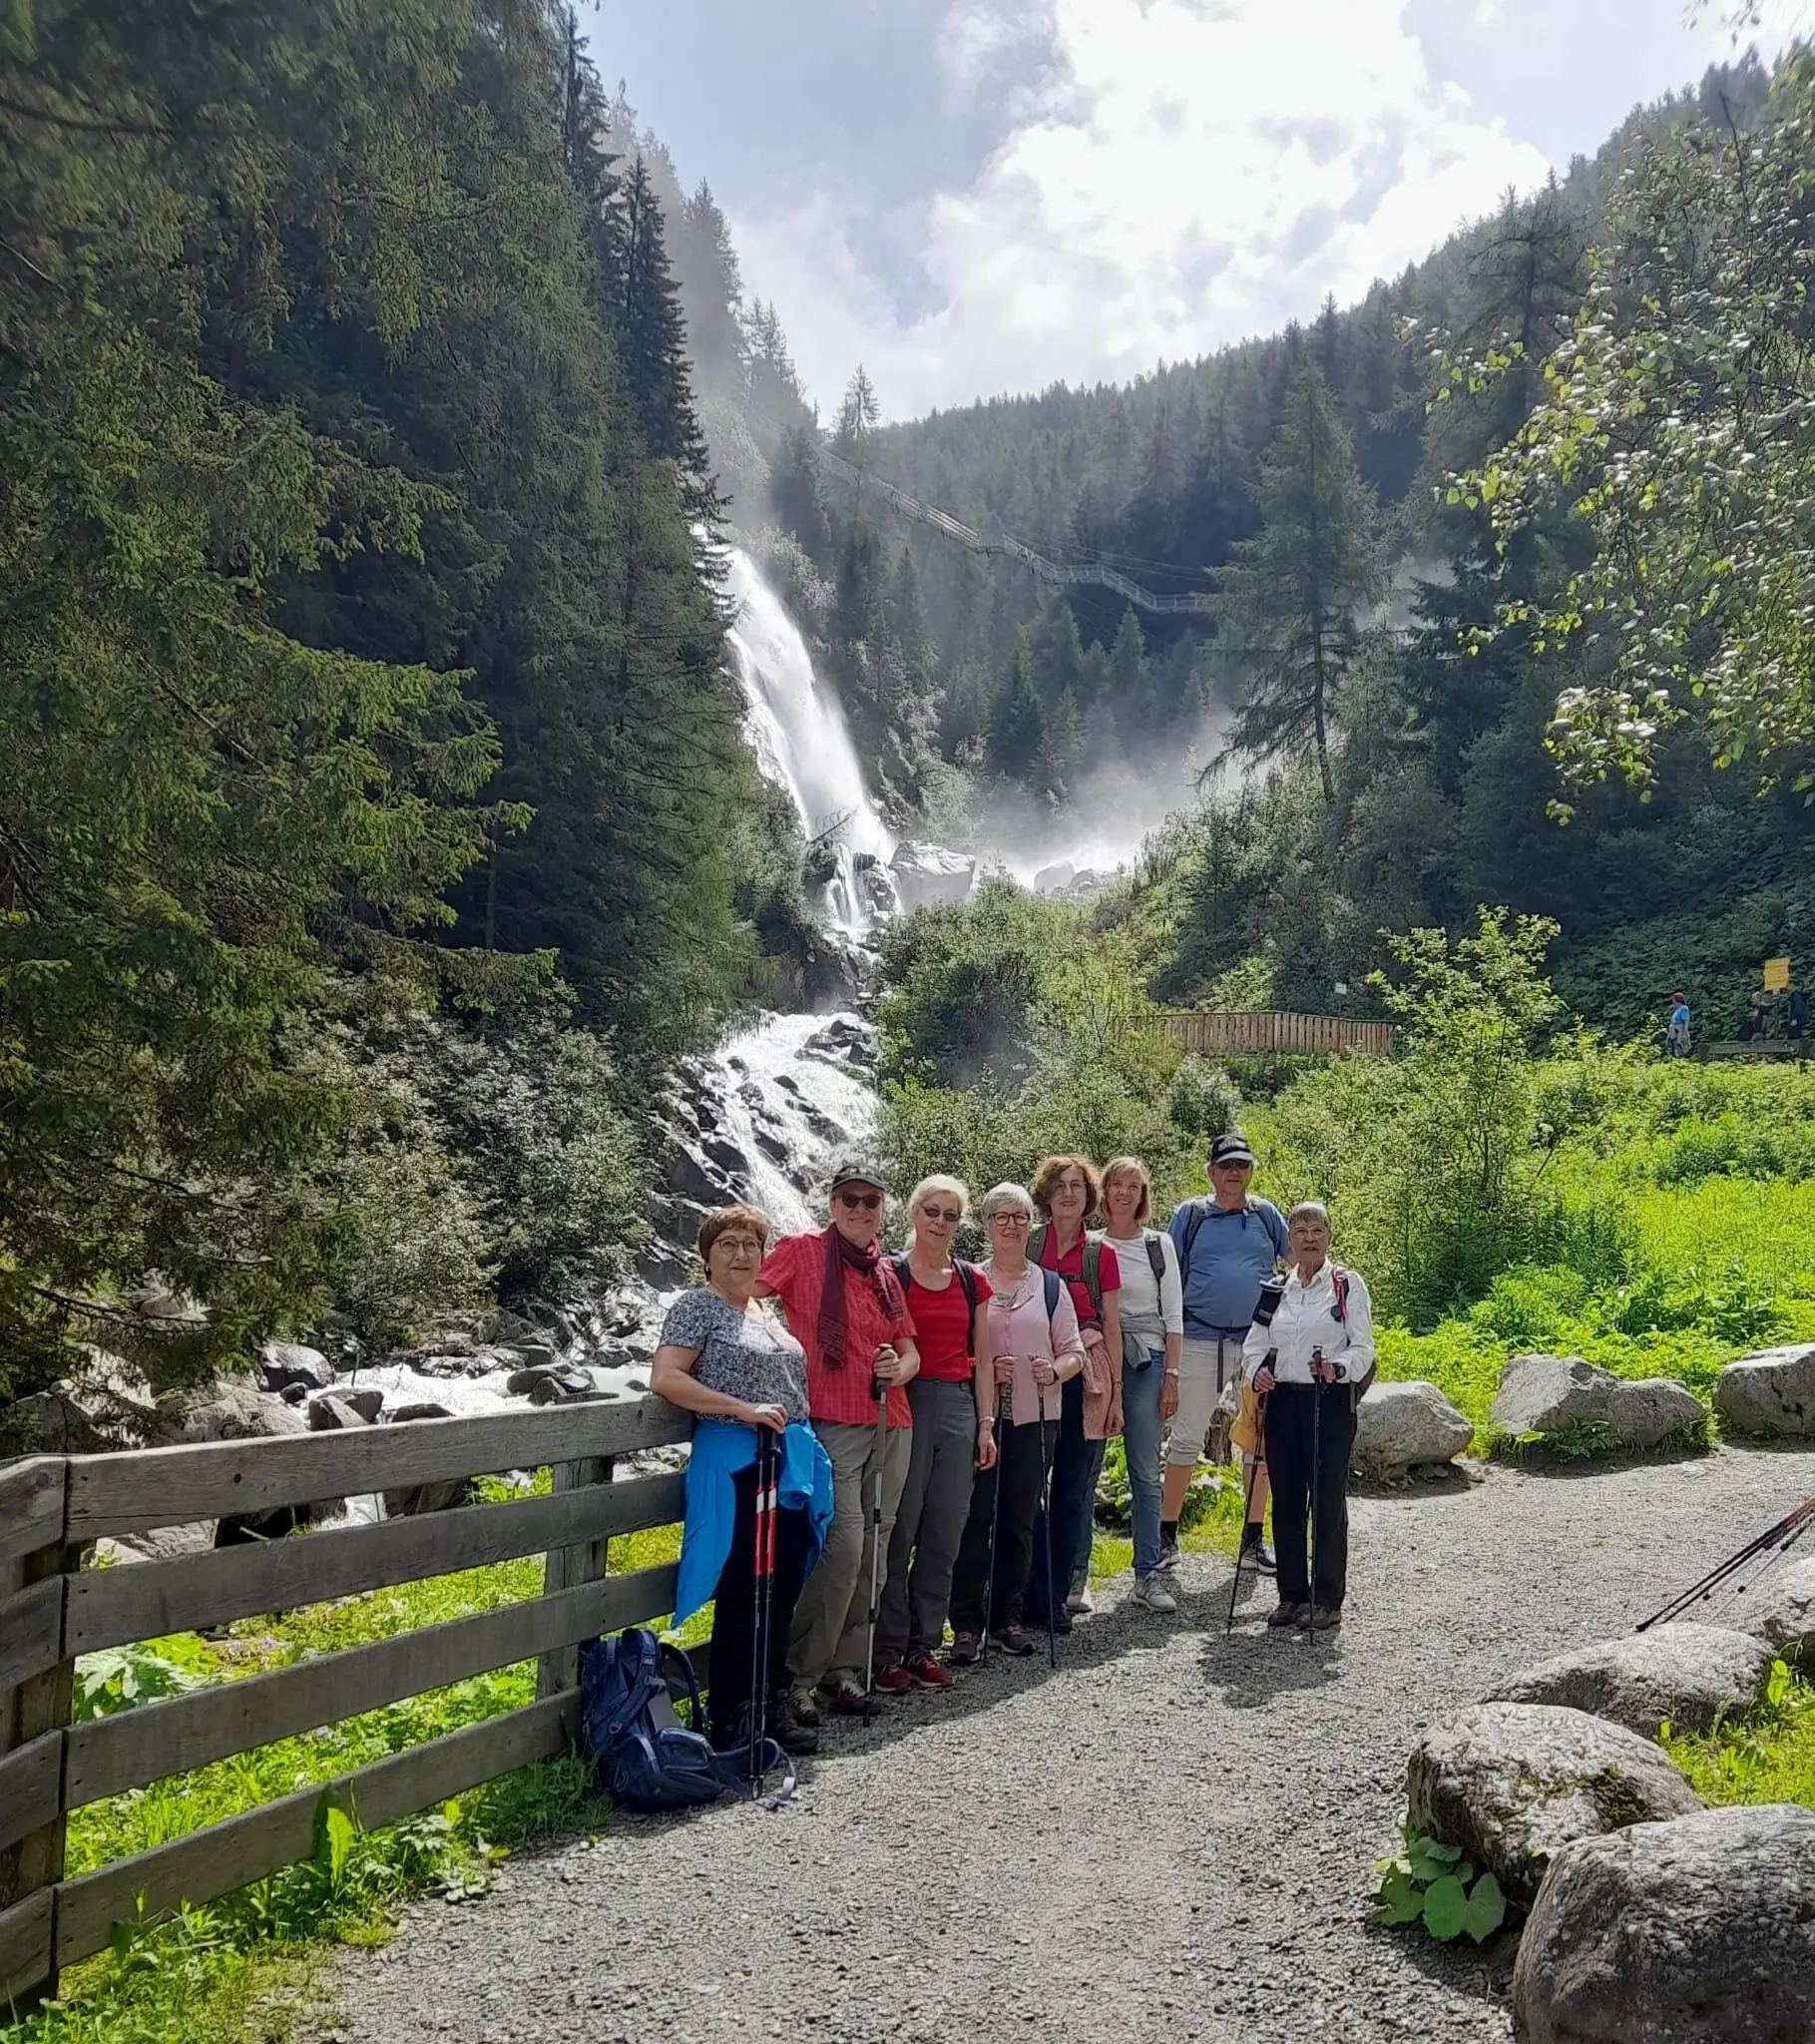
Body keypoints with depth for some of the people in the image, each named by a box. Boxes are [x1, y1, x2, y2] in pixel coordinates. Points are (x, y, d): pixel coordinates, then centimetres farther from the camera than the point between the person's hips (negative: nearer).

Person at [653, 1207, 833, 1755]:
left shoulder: (766, 1311, 17)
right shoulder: (696, 1307, -6)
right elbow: (664, 1378, -17)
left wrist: (804, 1451, 16)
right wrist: (742, 1409, -21)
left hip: (790, 1464, 7)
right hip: (735, 1466, -7)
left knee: (783, 1592, 11)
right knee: (742, 1597, -2)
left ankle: (772, 1710, 22)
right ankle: (733, 1724, 9)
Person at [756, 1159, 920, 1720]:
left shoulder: (887, 1272, 16)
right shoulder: (802, 1252, -1)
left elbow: (912, 1353, 19)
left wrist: (898, 1370, -2)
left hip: (891, 1424, 6)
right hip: (834, 1422, -6)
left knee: (871, 1551, 7)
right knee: (844, 1546, -14)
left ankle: (844, 1667, 18)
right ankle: (799, 1674, -3)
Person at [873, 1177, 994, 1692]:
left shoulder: (973, 1282, 12)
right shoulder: (890, 1274, -1)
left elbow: (981, 1359, 15)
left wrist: (985, 1422, 10)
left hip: (958, 1408, 5)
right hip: (906, 1405, -5)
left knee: (944, 1537, 7)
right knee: (898, 1533, -4)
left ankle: (923, 1646, 17)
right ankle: (889, 1651, 6)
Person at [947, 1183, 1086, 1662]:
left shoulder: (1050, 1286, 10)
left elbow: (1074, 1351, 9)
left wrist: (1055, 1370, -11)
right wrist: (983, 1370, -15)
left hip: (1035, 1419, 2)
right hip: (979, 1417, -2)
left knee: (1020, 1520, 8)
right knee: (975, 1518, -4)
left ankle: (1007, 1617, 18)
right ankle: (967, 1623, 3)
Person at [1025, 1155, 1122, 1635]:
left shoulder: (1102, 1254, 5)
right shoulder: (1027, 1246, 2)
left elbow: (1112, 1328, 7)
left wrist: (1116, 1394, 4)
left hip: (1087, 1376, 1)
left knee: (1074, 1487, 5)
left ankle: (1059, 1590, 15)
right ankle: (1035, 1595, 10)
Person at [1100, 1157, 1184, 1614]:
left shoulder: (1159, 1243, 7)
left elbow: (1173, 1315, 5)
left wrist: (1171, 1375, -1)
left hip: (1146, 1362, 0)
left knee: (1146, 1473, 1)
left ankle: (1148, 1575, 8)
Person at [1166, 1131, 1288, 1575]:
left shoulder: (1267, 1215, 7)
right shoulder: (1190, 1215, 4)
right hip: (1200, 1342, -2)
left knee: (1261, 1440, 7)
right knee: (1186, 1439, 1)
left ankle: (1253, 1538, 19)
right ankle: (1166, 1536, 11)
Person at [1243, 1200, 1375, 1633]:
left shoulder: (1347, 1284, 0)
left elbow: (1362, 1346, -4)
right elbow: (1255, 1343, 11)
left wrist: (1339, 1369, -23)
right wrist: (1257, 1372, -9)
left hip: (1331, 1402, -4)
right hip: (1283, 1401, 4)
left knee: (1328, 1500, -1)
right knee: (1286, 1501, 8)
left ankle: (1327, 1600, 9)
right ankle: (1291, 1594, 19)